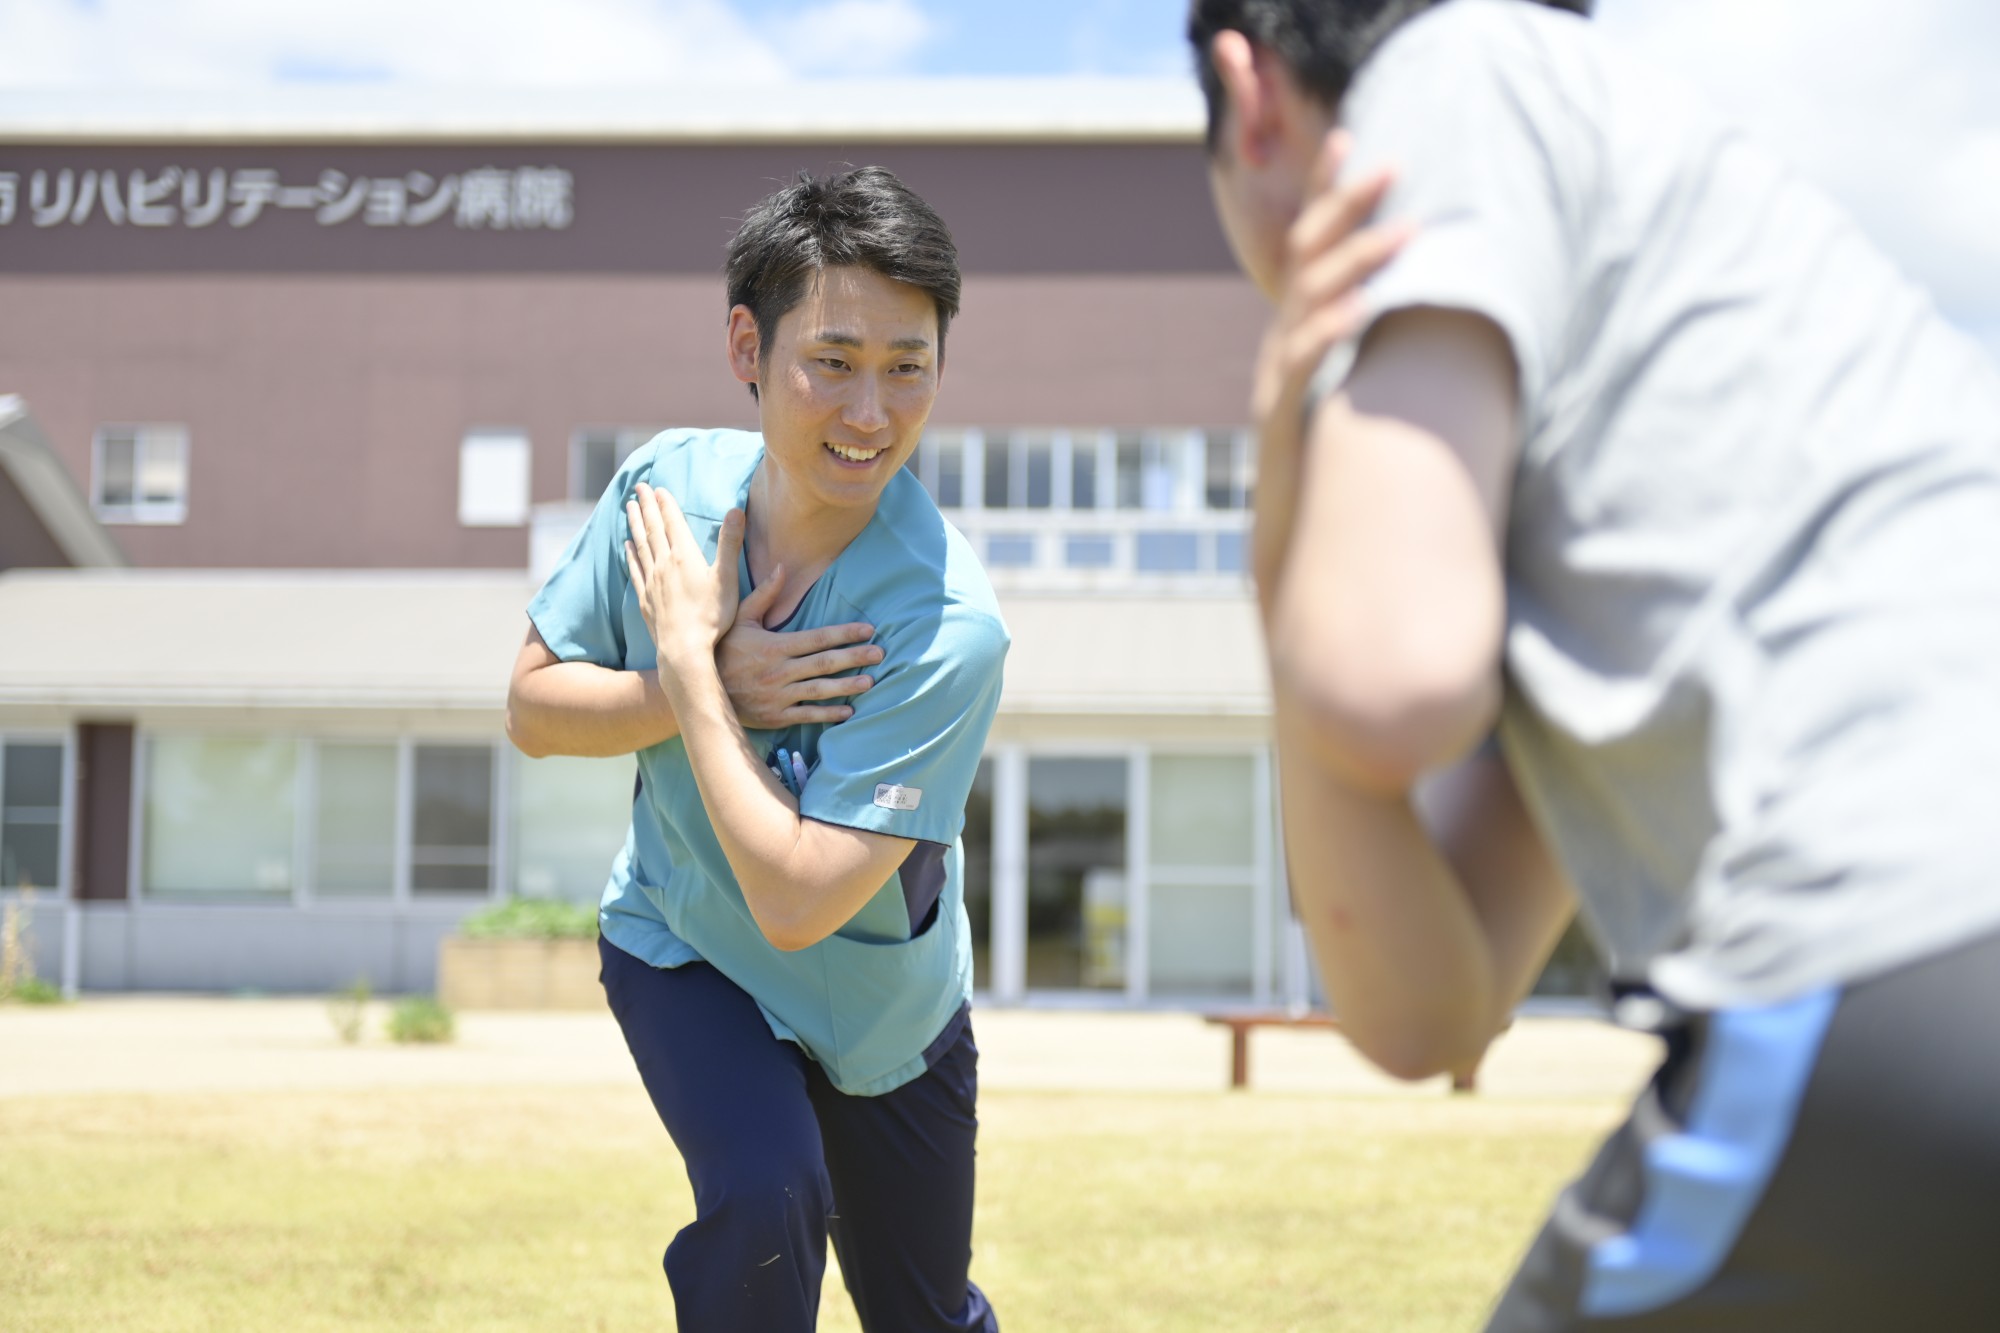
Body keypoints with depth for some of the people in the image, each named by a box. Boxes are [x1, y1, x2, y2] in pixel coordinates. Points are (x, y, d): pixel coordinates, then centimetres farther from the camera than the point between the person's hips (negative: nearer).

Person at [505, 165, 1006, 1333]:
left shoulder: (947, 627, -32)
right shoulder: (672, 481, -18)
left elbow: (798, 905, -34)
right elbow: (533, 709, -8)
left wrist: (687, 659, -29)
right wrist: (714, 692, -27)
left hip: (881, 1007, -1)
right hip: (683, 950, 1)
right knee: (765, 1195, -27)